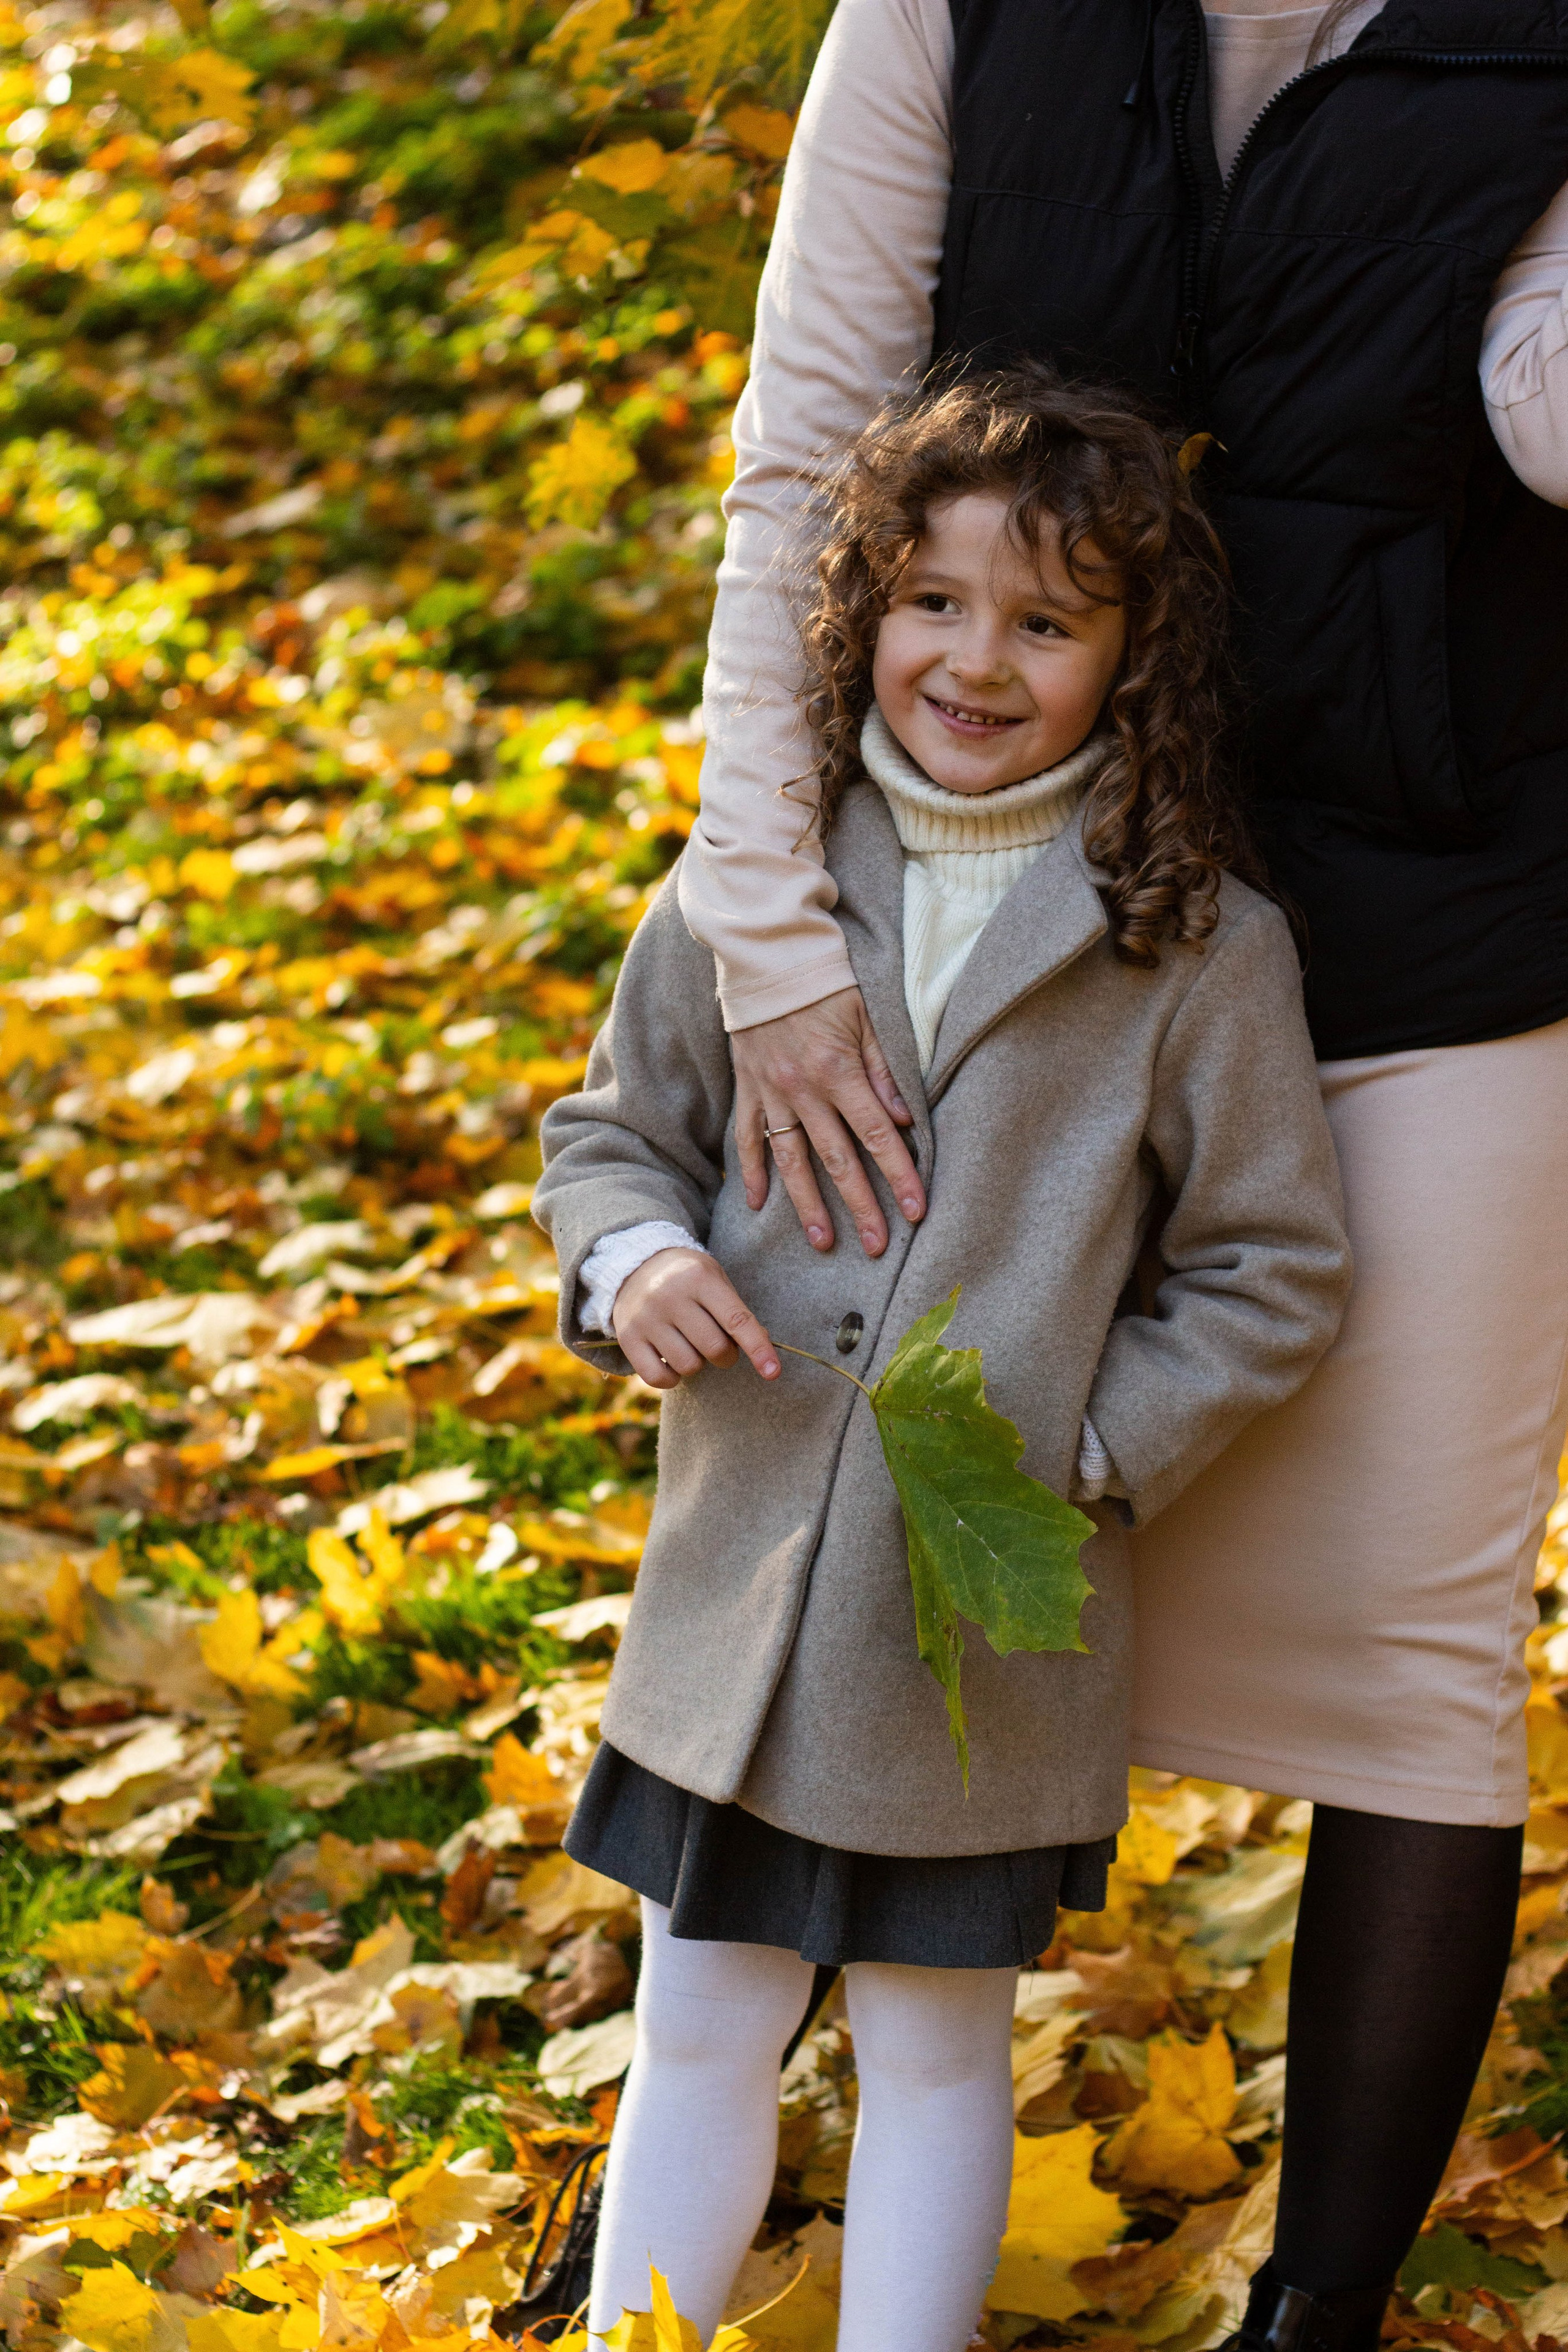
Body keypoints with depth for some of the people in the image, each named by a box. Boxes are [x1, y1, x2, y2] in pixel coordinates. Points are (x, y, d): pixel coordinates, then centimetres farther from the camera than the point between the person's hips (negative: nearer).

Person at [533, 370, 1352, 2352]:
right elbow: (615, 1127, 12)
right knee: (695, 2029, 15)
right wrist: (635, 1257, -10)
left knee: (934, 2048, 13)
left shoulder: (1198, 943, -8)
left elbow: (1271, 1275, -2)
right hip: (736, 1591, 3)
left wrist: (1083, 1453, -11)